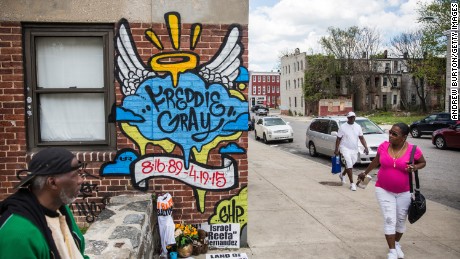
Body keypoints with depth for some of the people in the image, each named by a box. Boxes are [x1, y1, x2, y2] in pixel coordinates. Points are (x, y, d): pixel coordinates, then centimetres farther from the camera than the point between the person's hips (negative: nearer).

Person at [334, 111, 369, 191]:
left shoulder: (358, 127, 6)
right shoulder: (343, 127, -6)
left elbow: (361, 138, 9)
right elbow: (338, 139, -4)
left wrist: (366, 147, -3)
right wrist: (336, 150, -8)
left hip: (354, 150, 5)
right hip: (345, 149, -5)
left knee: (350, 165, 14)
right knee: (349, 164, -13)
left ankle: (342, 174, 43)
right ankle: (352, 183, -7)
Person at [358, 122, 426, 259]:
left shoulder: (413, 150, -16)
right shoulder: (384, 146, -10)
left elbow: (423, 163, 3)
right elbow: (376, 161, 8)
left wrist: (414, 167, -19)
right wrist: (365, 172, 20)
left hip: (404, 192, 0)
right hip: (384, 190, 0)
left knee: (401, 219, 15)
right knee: (389, 219, -5)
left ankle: (397, 243, 39)